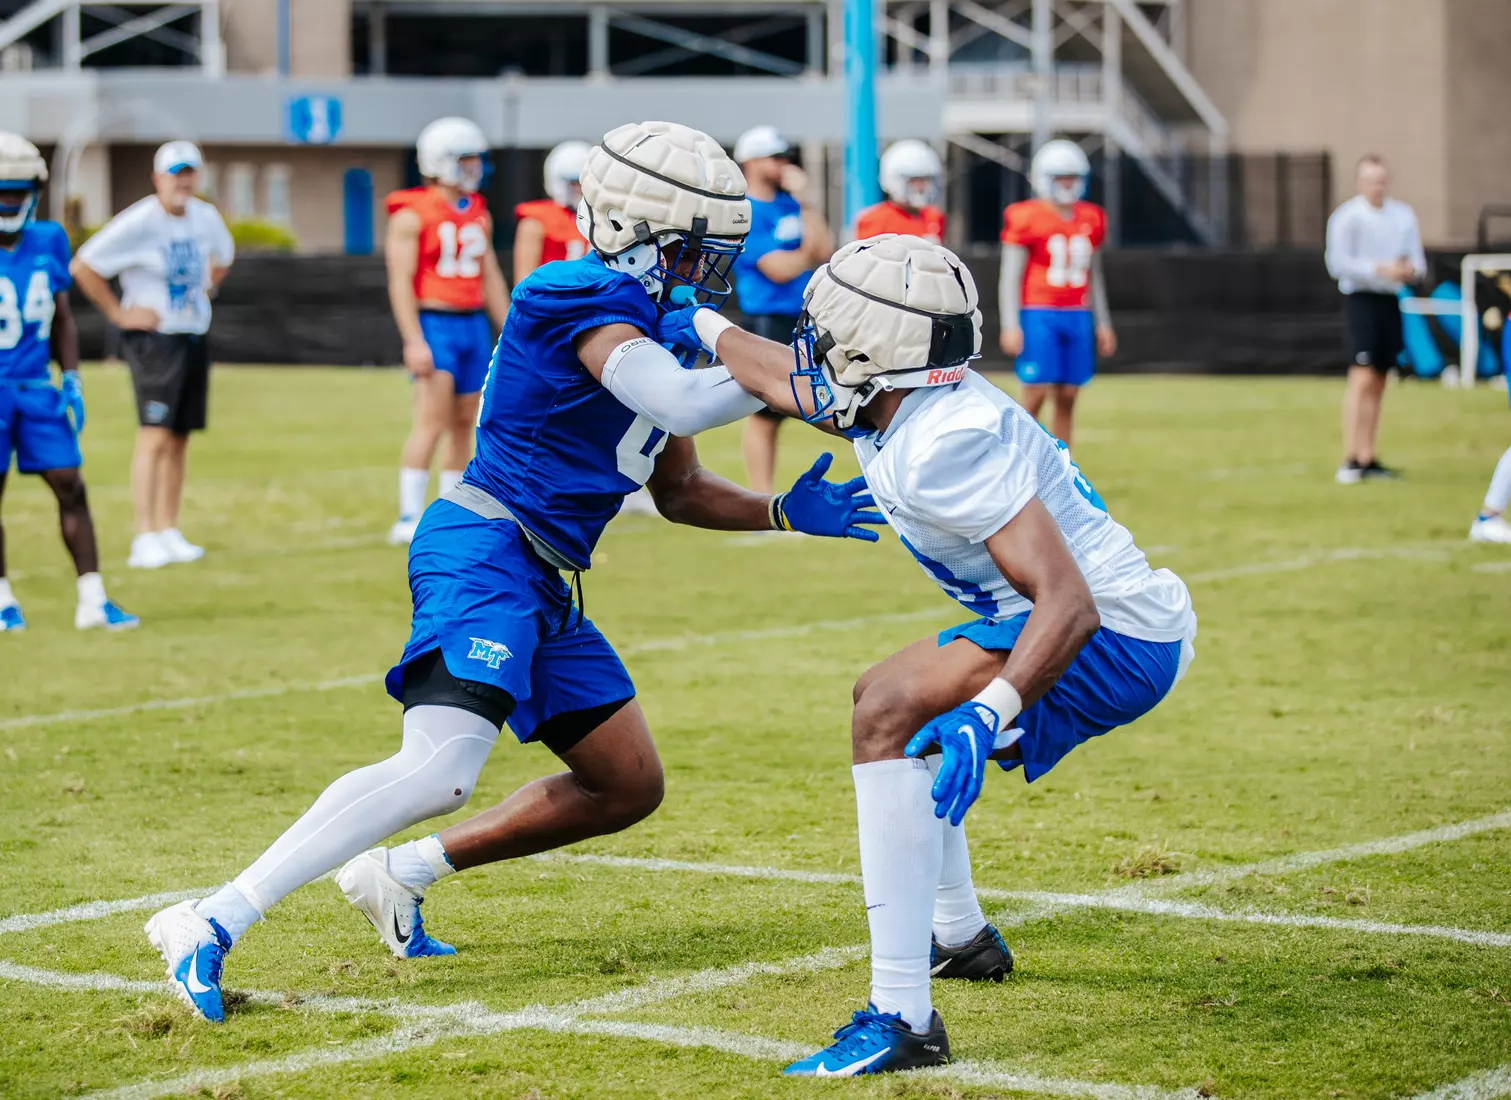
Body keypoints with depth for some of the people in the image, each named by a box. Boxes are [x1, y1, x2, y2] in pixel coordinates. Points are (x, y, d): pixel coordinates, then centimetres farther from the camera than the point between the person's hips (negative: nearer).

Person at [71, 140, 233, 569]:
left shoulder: (206, 219, 5)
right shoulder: (138, 223, -16)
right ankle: (145, 539, -14)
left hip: (194, 337, 7)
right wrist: (118, 313, -13)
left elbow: (222, 256, 28)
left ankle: (169, 533, 16)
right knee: (155, 437, -13)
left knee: (179, 438, 10)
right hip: (153, 337, -7)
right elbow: (83, 267, -15)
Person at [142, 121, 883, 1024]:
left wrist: (786, 512, 11)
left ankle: (401, 875, 18)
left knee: (629, 787, 13)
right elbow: (684, 404, -30)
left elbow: (681, 491, 24)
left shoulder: (646, 322, 18)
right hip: (487, 552, -10)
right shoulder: (589, 305, -12)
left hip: (541, 586, 10)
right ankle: (212, 925, -24)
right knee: (441, 771, -25)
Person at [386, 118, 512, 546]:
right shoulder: (412, 215, -9)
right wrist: (414, 341, -20)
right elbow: (400, 282, -13)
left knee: (464, 424, 9)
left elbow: (492, 280, 17)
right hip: (434, 325, -7)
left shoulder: (478, 214, 13)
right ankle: (409, 519, -12)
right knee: (432, 421, -14)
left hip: (474, 325, 7)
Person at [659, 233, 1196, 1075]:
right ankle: (958, 937, 46)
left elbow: (1068, 601, -32)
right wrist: (705, 326, 41)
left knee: (893, 713, -25)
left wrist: (987, 716, -43)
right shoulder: (896, 405, 4)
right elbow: (782, 380, 28)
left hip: (1116, 637, -11)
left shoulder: (946, 443, -25)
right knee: (887, 699, 28)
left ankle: (903, 1017, -31)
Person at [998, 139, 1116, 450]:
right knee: (1035, 395, -8)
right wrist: (1011, 326, -11)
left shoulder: (1091, 219, 11)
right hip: (1038, 316, -5)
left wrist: (1103, 323, 19)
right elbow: (1010, 275, -5)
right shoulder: (1026, 218, -5)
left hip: (1077, 317, 5)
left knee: (1067, 398, 5)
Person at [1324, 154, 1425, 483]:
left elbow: (1418, 260, 13)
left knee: (1378, 383, 8)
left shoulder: (1404, 215, 13)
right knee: (1362, 377, -16)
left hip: (1391, 301, 7)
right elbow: (1338, 263, -12)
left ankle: (1367, 459, 14)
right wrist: (1380, 269, -20)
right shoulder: (1346, 217, -6)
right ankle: (1350, 460, -18)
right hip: (1361, 299, -7)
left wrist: (1410, 270, -10)